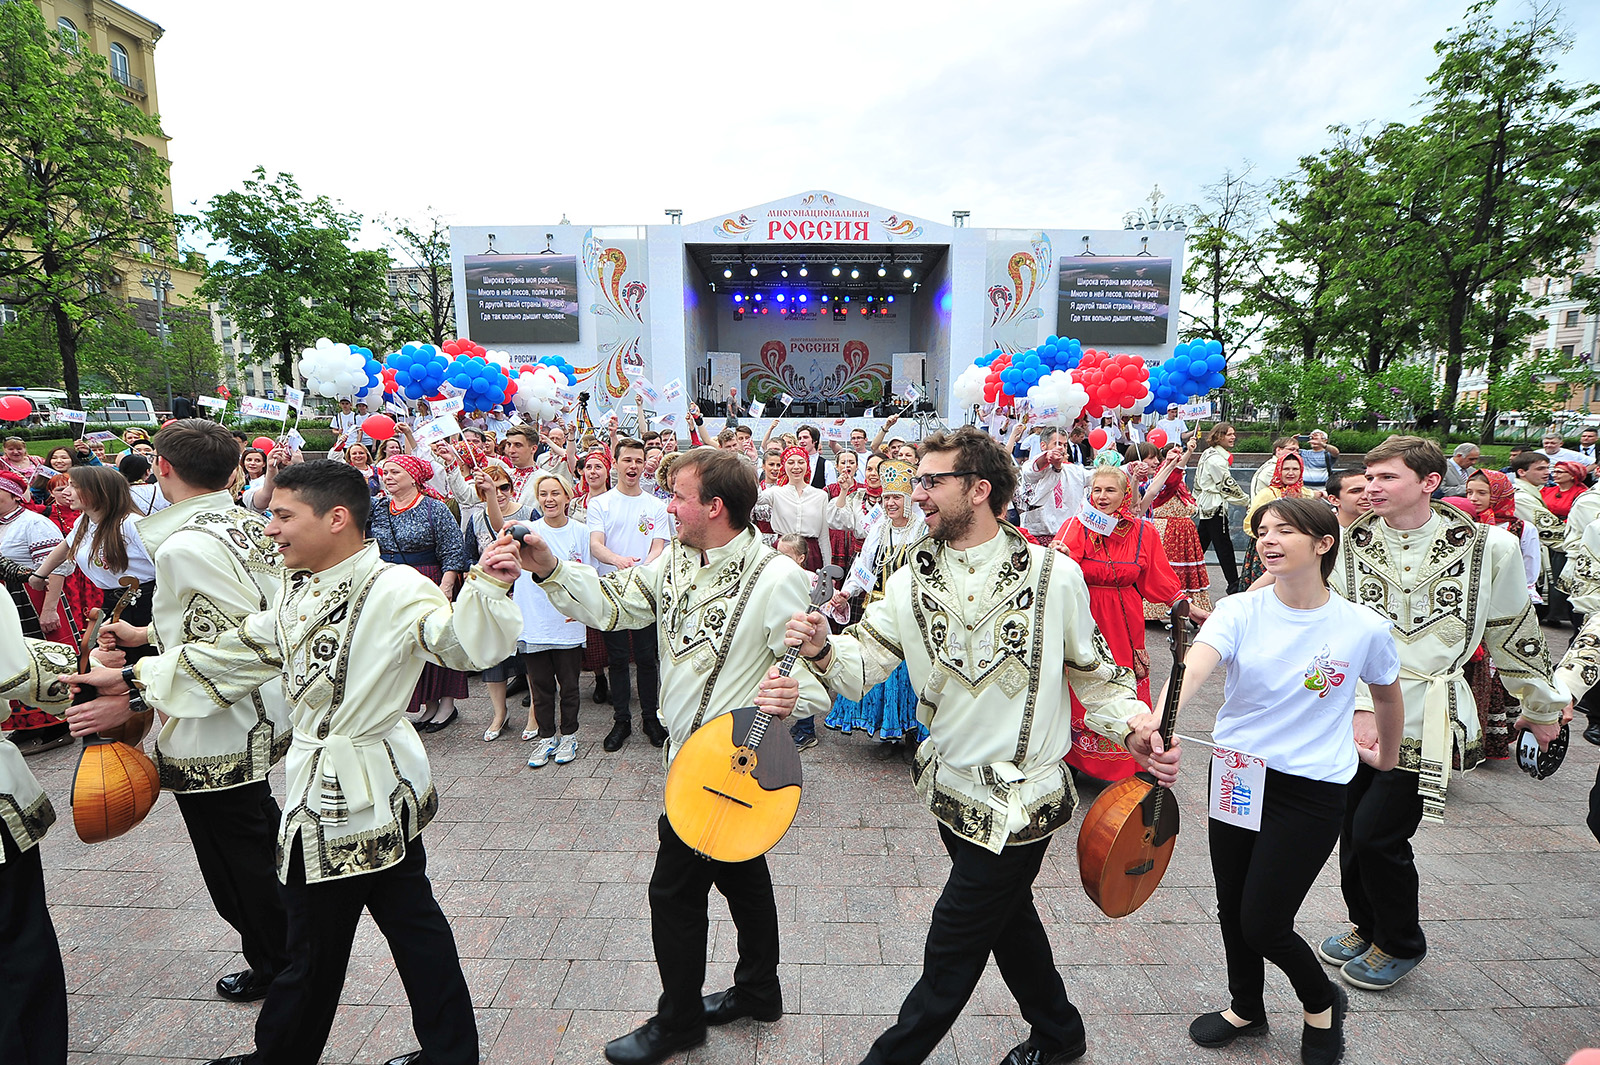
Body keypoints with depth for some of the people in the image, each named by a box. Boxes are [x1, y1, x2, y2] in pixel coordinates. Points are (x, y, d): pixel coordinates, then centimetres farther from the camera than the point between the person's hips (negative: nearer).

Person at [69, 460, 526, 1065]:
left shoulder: (395, 590, -21)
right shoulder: (297, 591, 7)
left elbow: (467, 646, -31)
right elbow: (239, 653, 18)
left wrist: (488, 587, -48)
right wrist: (134, 681, 20)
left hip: (370, 784, -8)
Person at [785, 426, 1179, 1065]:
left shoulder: (1055, 576, -11)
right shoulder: (911, 584, -3)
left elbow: (1092, 671, -1)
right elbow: (862, 666, -10)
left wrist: (1134, 729, -16)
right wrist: (824, 650, -30)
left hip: (1019, 799, -5)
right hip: (951, 789, 5)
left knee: (950, 956, 5)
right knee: (1009, 918, 26)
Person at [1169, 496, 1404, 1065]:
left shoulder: (1364, 628, -9)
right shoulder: (1240, 611, -9)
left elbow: (1387, 696, 12)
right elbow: (1194, 666, -28)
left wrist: (1387, 756, 26)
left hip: (1312, 790, -2)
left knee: (1263, 923, 0)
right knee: (1232, 909, 15)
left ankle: (1322, 1002, 34)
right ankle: (1246, 1008, 44)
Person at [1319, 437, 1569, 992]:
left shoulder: (1488, 547, -5)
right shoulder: (1352, 544, 0)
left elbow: (1514, 637, 8)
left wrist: (1542, 708, 17)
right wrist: (1357, 705, -14)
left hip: (1424, 719, -3)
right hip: (1356, 711, 3)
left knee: (1376, 835, -4)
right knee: (1353, 829, 11)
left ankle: (1400, 944, 23)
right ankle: (1366, 926, 38)